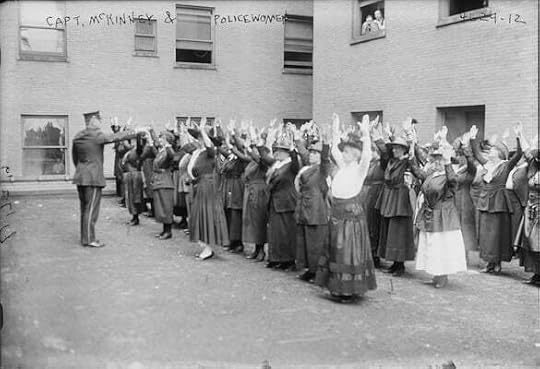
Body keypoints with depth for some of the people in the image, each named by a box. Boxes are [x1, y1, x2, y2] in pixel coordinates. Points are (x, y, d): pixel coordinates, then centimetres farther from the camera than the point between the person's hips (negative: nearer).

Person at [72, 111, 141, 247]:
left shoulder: (77, 137, 11)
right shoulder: (96, 135, -14)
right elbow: (115, 137, -17)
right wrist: (135, 132, -11)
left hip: (80, 177, 9)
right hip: (93, 177, -8)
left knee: (84, 208, 15)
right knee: (91, 209, -3)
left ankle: (85, 237, 22)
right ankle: (89, 239, 0)